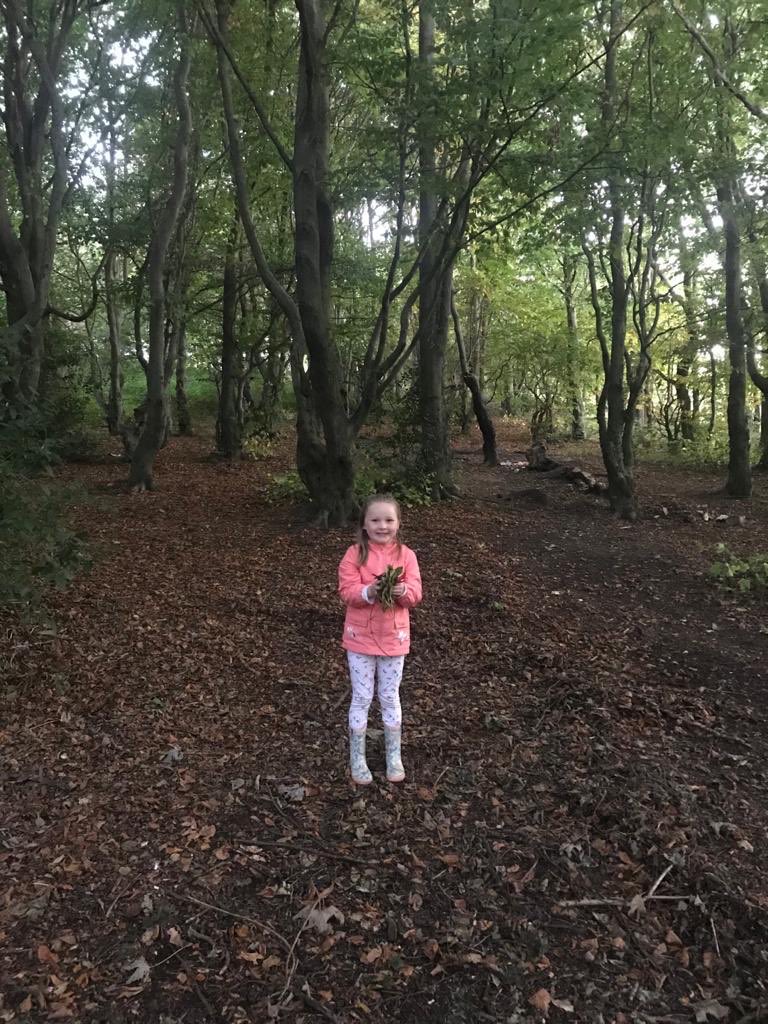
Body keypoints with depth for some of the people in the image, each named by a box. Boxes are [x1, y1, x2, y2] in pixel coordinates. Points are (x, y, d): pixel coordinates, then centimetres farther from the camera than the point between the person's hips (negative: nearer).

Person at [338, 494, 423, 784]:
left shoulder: (406, 555, -5)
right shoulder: (354, 554, -10)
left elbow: (416, 592, -8)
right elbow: (346, 591, -15)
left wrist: (403, 591, -30)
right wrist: (368, 592, -33)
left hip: (394, 637, 1)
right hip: (360, 637, -1)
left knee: (390, 697, 14)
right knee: (362, 698, 8)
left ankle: (394, 755, 32)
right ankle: (357, 757, 24)